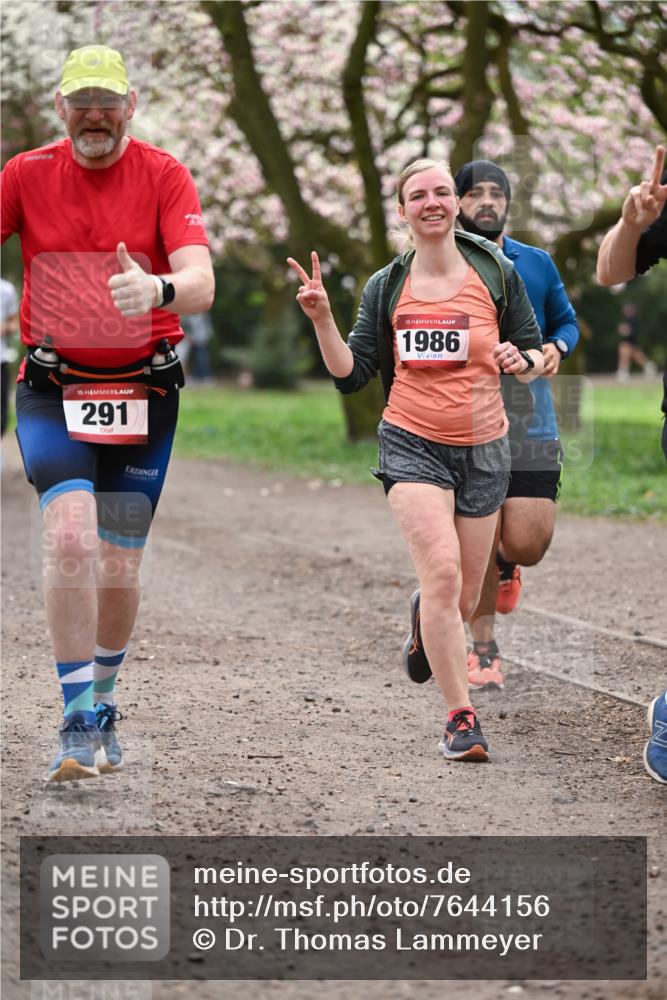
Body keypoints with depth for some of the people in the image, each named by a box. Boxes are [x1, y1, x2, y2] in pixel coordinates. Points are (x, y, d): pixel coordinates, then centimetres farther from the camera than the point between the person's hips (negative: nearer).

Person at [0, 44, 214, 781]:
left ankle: (103, 705, 31)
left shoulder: (164, 175, -6)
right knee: (71, 540, -21)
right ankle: (79, 722, -15)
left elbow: (200, 284, -18)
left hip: (143, 392, 1)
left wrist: (157, 290, -41)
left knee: (118, 570, 6)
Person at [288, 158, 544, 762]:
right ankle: (462, 718, -14)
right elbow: (352, 375, 3)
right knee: (442, 576, -21)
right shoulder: (386, 287, 3)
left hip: (483, 448, 1)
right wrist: (322, 319, -11)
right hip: (413, 445, -1)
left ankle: (426, 622, 49)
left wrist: (523, 361, -16)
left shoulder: (497, 273, 1)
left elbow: (535, 355, 7)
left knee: (464, 601, 10)